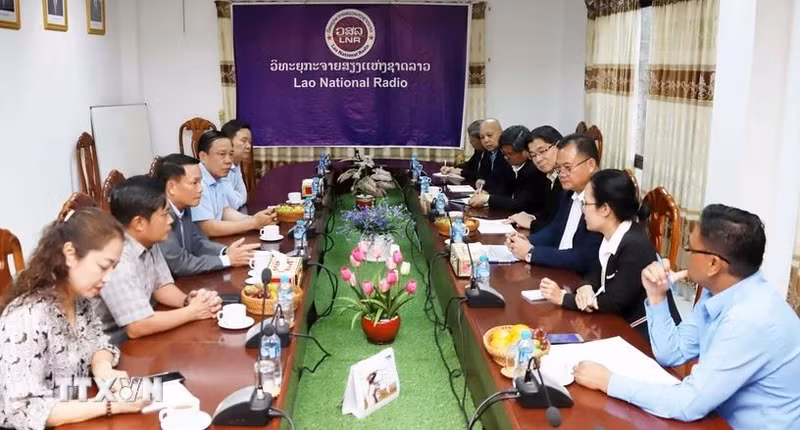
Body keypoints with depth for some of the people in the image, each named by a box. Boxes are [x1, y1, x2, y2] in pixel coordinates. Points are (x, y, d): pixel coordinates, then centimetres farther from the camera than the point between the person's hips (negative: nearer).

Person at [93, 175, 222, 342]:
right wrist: (192, 311, -20)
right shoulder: (117, 260, -28)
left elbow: (162, 286, 10)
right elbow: (137, 328, -31)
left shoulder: (148, 242, 0)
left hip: (135, 339, 8)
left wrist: (188, 300, -11)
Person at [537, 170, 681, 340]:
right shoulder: (612, 236, 2)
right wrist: (586, 287, -14)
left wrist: (563, 298, -20)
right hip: (626, 325, 8)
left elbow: (616, 303, -23)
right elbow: (597, 272, 10)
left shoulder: (635, 246, -25)